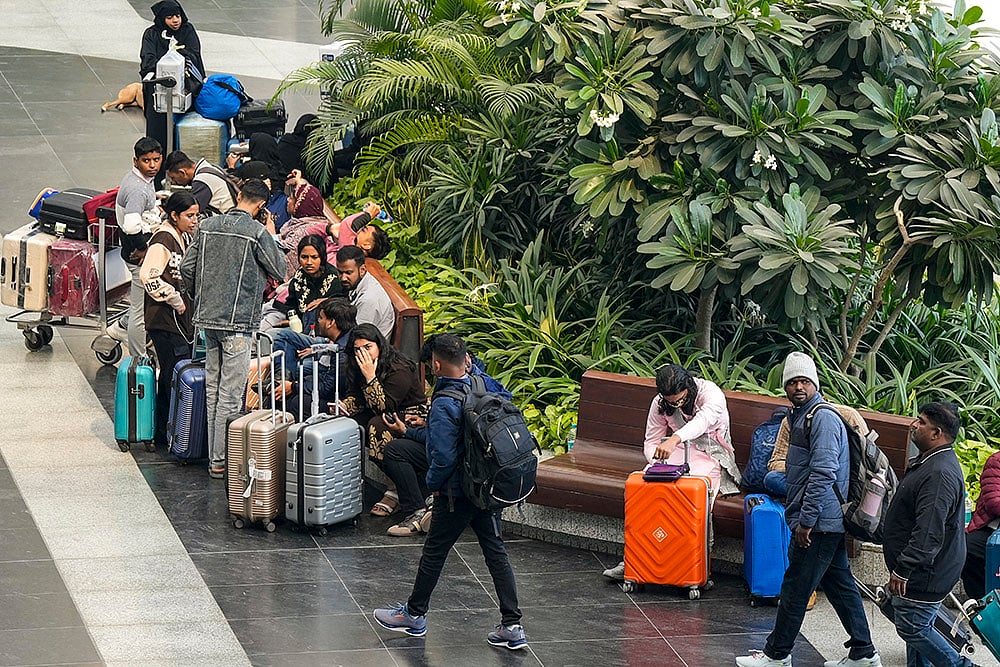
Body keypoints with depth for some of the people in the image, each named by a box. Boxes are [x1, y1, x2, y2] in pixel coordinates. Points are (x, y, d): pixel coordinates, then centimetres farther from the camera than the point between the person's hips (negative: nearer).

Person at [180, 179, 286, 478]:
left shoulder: (208, 225, 5)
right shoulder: (257, 232, -11)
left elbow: (187, 266, 8)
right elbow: (280, 270, -3)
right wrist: (272, 238, 10)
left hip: (207, 317, 6)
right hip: (238, 319, -6)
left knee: (212, 390, 13)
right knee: (230, 395, -3)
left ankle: (215, 456, 19)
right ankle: (221, 461, -2)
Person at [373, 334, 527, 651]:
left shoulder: (444, 406, -24)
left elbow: (443, 456, -25)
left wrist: (433, 483, -8)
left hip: (457, 491, -7)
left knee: (434, 552, 11)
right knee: (495, 552, 10)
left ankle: (414, 615, 28)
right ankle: (512, 627, 8)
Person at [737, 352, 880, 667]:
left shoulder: (822, 418, -16)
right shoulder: (801, 416, 17)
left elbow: (823, 473, -24)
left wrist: (806, 520, -23)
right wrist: (801, 518, 24)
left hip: (819, 523, -11)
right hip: (829, 522, 11)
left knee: (795, 588, -2)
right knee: (840, 584, 13)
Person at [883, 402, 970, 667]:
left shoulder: (940, 474, -26)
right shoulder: (927, 463, 12)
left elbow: (928, 531, -31)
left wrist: (902, 570, -28)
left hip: (925, 574, -11)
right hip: (921, 571, 11)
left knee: (913, 627, -4)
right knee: (917, 628, 16)